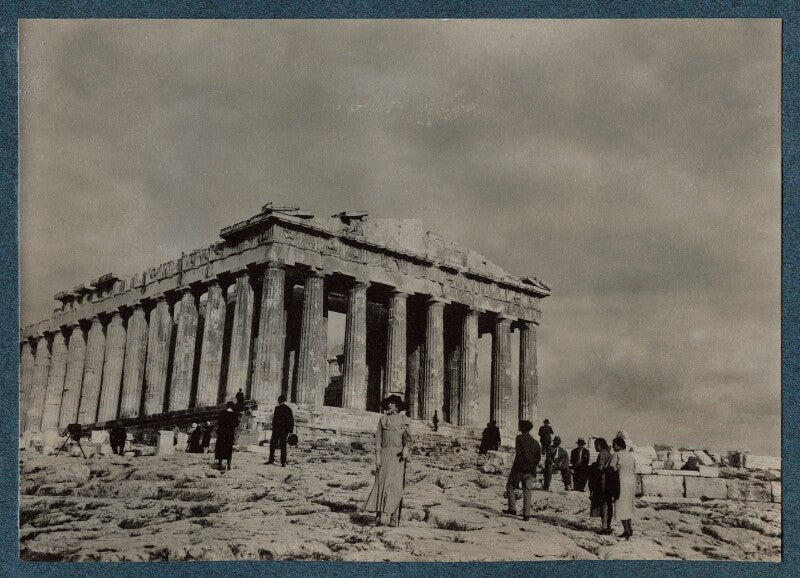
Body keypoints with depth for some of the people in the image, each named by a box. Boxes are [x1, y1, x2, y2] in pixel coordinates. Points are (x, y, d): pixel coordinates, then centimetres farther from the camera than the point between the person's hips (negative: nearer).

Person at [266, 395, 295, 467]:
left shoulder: (277, 408, -6)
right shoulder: (289, 409, 3)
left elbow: (274, 419, -9)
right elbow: (291, 421, 2)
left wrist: (273, 428, -3)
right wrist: (290, 431, 6)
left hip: (277, 429, -3)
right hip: (285, 430, 3)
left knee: (272, 444, 10)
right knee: (283, 446, 6)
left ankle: (271, 460, 12)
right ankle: (283, 462, 3)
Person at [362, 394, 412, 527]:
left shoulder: (403, 420, 8)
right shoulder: (382, 419, 8)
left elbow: (407, 437, 0)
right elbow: (378, 439, 4)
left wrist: (406, 449, -20)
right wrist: (377, 457, -5)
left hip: (398, 455, 0)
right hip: (385, 453, 0)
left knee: (396, 485, -7)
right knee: (381, 483, -6)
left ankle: (394, 517, -7)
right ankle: (378, 514, -5)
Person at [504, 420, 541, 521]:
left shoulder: (519, 438, -6)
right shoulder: (535, 442, 11)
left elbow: (519, 454, -14)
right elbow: (538, 457, 8)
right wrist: (533, 469, 9)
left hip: (519, 469, -4)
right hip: (530, 471, 4)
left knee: (510, 486, 13)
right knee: (527, 492, 6)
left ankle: (512, 509, 6)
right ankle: (526, 514, 0)